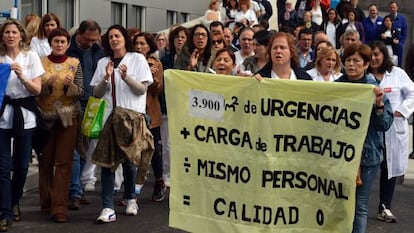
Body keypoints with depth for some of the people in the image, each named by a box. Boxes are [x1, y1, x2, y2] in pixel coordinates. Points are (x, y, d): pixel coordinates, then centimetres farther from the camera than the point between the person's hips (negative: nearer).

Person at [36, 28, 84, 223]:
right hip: (46, 116, 1)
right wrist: (46, 84, -18)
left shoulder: (75, 64, 3)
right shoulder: (41, 63, 3)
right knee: (45, 161, 6)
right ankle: (46, 202, 21)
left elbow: (80, 92, 1)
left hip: (68, 116, -1)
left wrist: (70, 84, -20)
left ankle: (60, 207, -7)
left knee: (64, 162, -6)